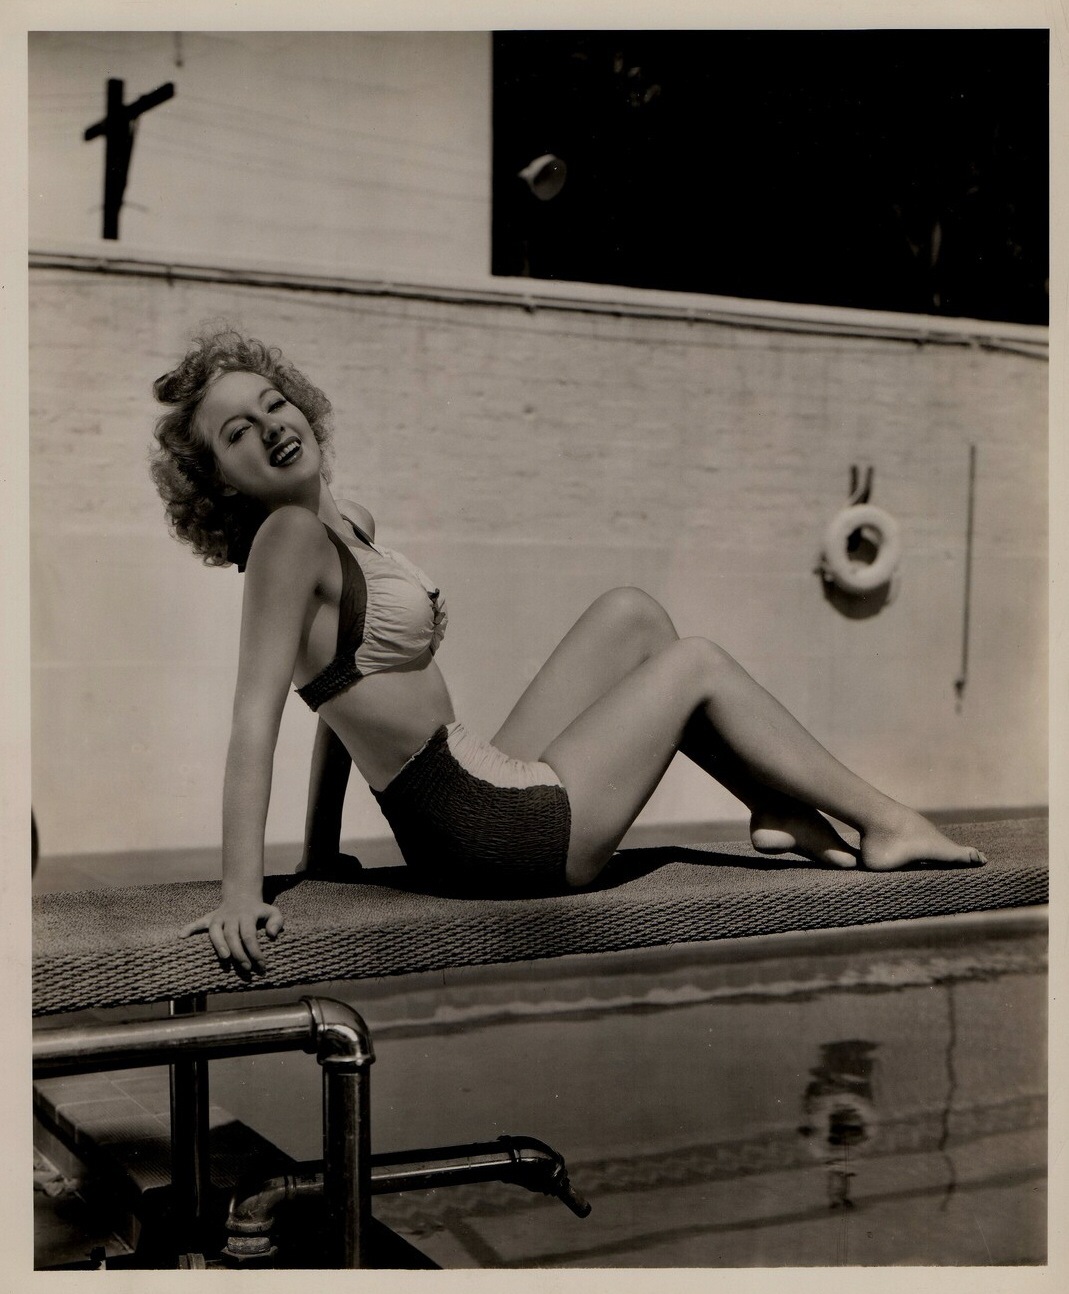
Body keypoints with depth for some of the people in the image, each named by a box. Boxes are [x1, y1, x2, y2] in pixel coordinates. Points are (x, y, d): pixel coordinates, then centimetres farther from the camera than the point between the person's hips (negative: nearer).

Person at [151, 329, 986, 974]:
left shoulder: (350, 527, 11)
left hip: (488, 797, 9)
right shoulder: (289, 536, -16)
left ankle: (787, 814, 18)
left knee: (631, 614, 14)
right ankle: (887, 825, 20)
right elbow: (256, 718, -25)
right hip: (495, 836, -9)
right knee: (697, 662, 5)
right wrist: (242, 892, -32)